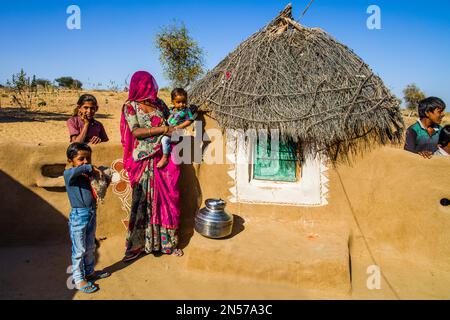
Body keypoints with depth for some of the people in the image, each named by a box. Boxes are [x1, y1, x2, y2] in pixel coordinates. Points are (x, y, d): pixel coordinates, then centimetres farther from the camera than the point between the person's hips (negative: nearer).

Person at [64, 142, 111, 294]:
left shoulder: (86, 173, 6)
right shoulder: (69, 174, -13)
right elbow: (73, 171, -37)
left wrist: (97, 170, 0)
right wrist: (90, 167, -30)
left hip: (92, 213, 7)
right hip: (79, 215, -7)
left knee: (90, 247, 21)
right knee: (79, 249, 5)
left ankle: (89, 272, 38)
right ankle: (78, 279, 19)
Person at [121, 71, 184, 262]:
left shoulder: (159, 103, 13)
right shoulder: (130, 106, 1)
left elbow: (170, 122, 21)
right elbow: (136, 132, -11)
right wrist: (162, 129, -14)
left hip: (164, 158, 4)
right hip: (144, 161, -3)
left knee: (167, 198, 6)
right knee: (142, 201, 2)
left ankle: (168, 241, 21)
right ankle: (137, 244, 18)